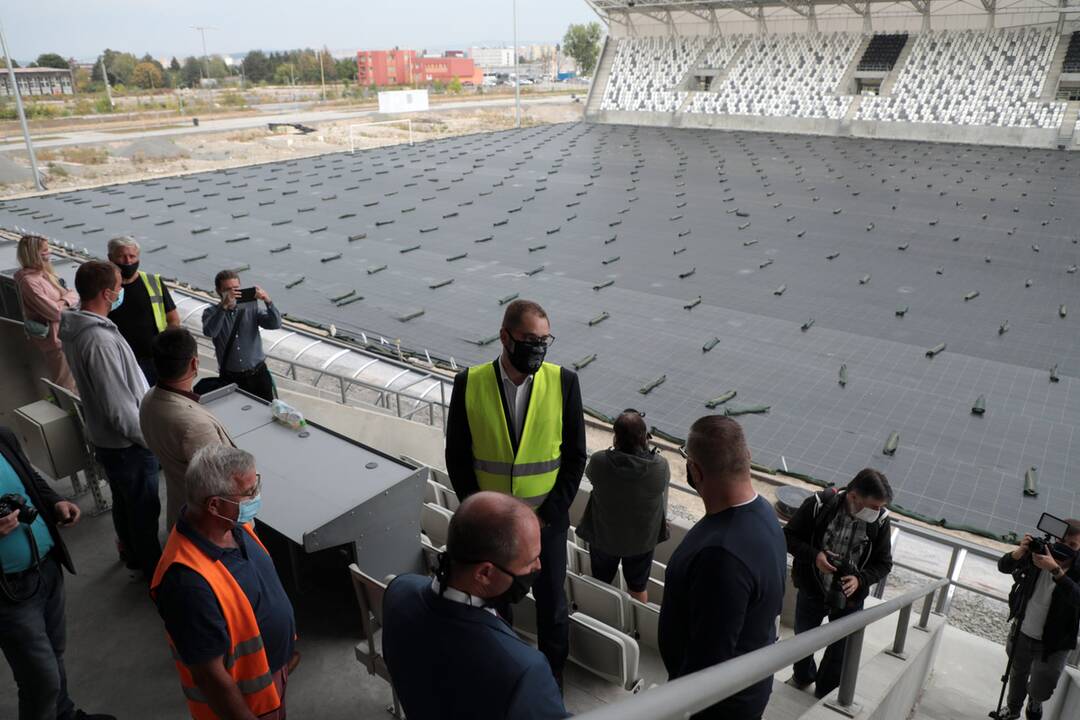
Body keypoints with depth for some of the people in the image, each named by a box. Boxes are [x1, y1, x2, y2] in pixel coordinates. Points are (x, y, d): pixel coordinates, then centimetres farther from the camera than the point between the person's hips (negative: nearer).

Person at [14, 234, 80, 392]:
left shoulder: (43, 272, 5)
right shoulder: (29, 281, -22)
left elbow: (74, 295, 8)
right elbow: (54, 311, -23)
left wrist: (63, 301, -11)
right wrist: (68, 298, -8)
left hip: (63, 333, 9)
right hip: (54, 338, -9)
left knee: (71, 379, 22)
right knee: (64, 383, 4)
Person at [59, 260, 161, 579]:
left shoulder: (75, 327, -1)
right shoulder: (100, 340, -32)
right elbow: (120, 409, -27)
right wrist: (150, 439, -17)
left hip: (105, 438, 9)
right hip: (127, 445, -9)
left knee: (124, 501, 27)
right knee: (144, 508, 10)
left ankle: (132, 552, 47)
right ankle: (153, 568, 28)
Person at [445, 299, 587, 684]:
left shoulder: (563, 382, -12)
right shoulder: (469, 383, -12)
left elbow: (575, 456, -6)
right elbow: (457, 456, -4)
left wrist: (547, 515, -10)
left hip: (547, 519, 0)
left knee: (551, 602, 16)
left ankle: (552, 675, 41)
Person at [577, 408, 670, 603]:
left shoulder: (599, 462, -30)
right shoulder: (660, 466, -28)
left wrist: (617, 450, 1)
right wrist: (646, 449, 0)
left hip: (603, 537, 0)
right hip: (643, 540, 0)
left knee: (600, 584, 27)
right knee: (639, 587, 26)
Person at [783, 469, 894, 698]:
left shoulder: (880, 521, -16)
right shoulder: (819, 504, -22)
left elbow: (883, 563, -5)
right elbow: (788, 536, -12)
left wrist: (860, 580, -22)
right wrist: (814, 556, -28)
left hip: (849, 596, 0)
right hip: (812, 589, 0)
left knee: (841, 649, 15)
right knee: (803, 637, 23)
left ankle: (824, 694, 43)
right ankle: (803, 676, 54)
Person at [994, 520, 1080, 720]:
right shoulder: (1039, 554, -12)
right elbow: (1003, 566, -12)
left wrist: (1055, 570, -47)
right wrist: (1020, 552, -31)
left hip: (1052, 644, -2)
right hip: (1022, 633, 2)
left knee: (1040, 691, 1)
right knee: (1018, 675, 23)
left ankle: (1034, 701, 39)